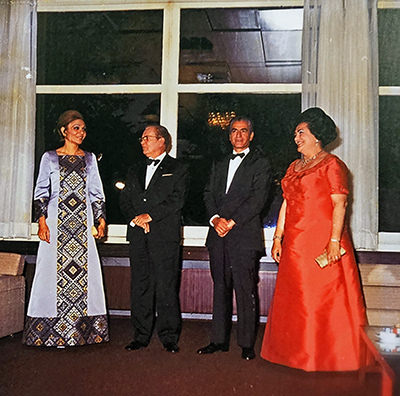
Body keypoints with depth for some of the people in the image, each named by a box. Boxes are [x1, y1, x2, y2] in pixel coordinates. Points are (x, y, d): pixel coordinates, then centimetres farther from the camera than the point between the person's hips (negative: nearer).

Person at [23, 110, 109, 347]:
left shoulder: (89, 158, 14)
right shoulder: (50, 158, 7)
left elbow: (97, 193, 13)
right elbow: (41, 192, 5)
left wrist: (101, 220, 3)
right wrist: (42, 222, -7)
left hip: (83, 223, 2)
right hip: (57, 221, -2)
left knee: (86, 270, -2)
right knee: (54, 269, -4)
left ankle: (85, 328, 6)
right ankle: (52, 329, 5)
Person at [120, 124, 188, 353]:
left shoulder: (178, 169, 6)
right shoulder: (135, 172, 22)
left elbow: (177, 200, -6)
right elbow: (125, 201, 15)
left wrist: (150, 216, -11)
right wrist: (136, 219, -5)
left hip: (165, 235, -5)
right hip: (138, 237, 5)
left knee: (166, 287, -4)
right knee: (140, 287, 6)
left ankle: (169, 337, 5)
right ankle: (141, 336, 15)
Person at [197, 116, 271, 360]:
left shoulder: (260, 163, 4)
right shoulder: (220, 165, 22)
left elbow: (258, 198, -7)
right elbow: (209, 194, 13)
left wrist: (232, 221, -12)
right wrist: (215, 219, -6)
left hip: (244, 234, -5)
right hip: (218, 235, 5)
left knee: (245, 290, -5)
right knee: (221, 288, 9)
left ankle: (247, 344, 4)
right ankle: (219, 340, 16)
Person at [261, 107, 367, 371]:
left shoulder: (331, 164, -4)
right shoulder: (295, 167, 18)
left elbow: (339, 204, -12)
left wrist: (334, 240, -20)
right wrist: (278, 237, 11)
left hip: (323, 244, -7)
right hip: (295, 244, 7)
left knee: (325, 296, -2)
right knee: (296, 298, 10)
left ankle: (328, 355, 10)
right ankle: (301, 352, 21)